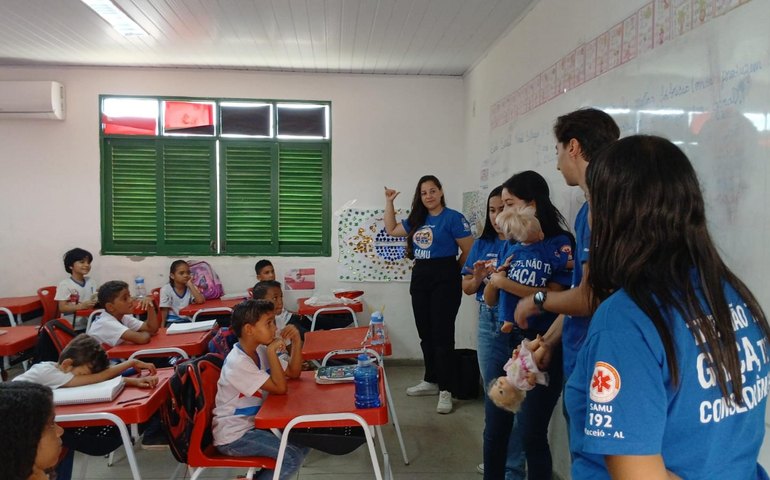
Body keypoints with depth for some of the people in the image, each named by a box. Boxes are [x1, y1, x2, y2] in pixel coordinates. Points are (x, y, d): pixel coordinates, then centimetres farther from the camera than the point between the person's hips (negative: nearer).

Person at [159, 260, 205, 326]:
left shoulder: (191, 288, 2)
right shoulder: (166, 289, -5)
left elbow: (200, 301, -16)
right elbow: (165, 310, -3)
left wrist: (190, 285, -15)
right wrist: (162, 327, -9)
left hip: (187, 321, 3)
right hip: (172, 322, -3)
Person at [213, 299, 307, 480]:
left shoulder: (260, 351, 4)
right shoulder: (238, 362, -24)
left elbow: (294, 372, 6)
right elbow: (280, 388, -25)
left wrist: (296, 341, -7)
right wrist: (272, 351, -25)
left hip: (253, 423, 9)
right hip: (233, 435, -9)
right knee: (293, 457, -19)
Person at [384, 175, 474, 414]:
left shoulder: (453, 217, -9)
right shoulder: (416, 219, 12)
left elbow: (470, 251, -10)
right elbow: (391, 230, 23)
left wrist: (450, 270, 1)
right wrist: (389, 202, 16)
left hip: (444, 280, -7)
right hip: (419, 279, 7)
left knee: (442, 335, -5)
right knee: (425, 334, 14)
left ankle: (445, 390, 2)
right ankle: (431, 381, 27)